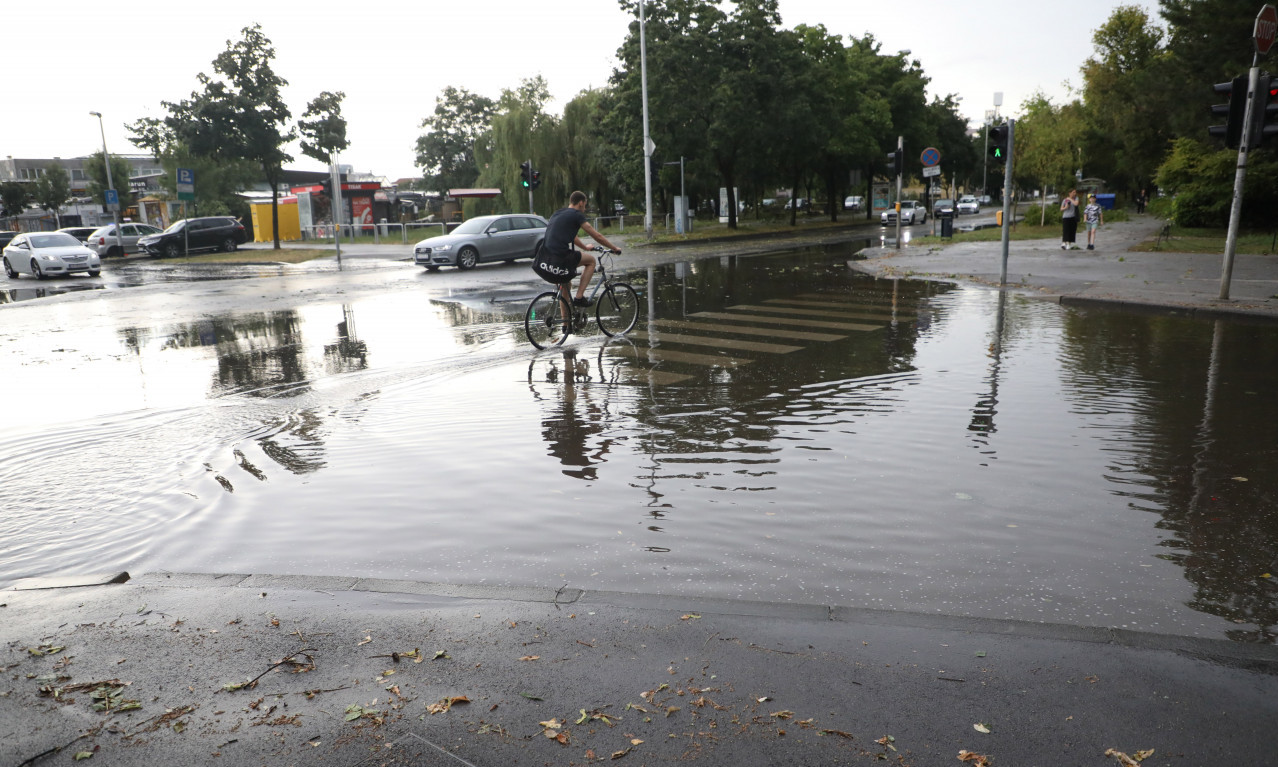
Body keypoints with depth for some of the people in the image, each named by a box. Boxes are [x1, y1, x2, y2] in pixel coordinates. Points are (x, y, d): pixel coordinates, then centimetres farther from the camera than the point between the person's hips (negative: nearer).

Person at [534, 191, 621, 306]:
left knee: (566, 284, 31)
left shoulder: (557, 213, 25)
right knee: (592, 260, 13)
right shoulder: (577, 214, 2)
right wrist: (615, 248, 20)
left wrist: (585, 247, 54)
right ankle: (579, 297, 7)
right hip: (560, 261, -8)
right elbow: (597, 236, 6)